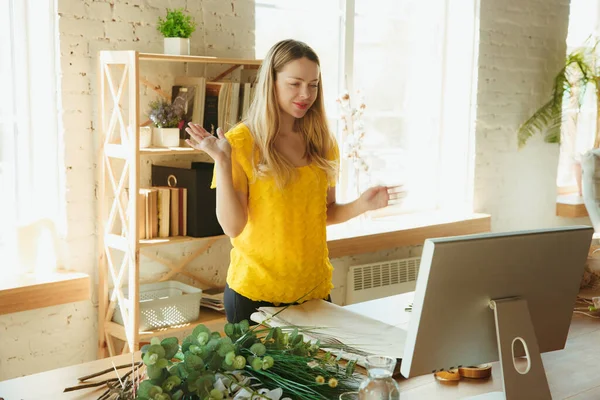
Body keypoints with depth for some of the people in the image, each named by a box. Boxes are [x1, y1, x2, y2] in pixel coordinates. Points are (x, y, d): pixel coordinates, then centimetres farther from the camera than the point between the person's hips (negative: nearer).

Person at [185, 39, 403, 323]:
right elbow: (232, 226, -13)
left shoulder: (322, 143, 4)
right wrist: (222, 162, -23)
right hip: (255, 292, -4)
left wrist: (360, 206, -6)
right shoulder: (240, 141, -10)